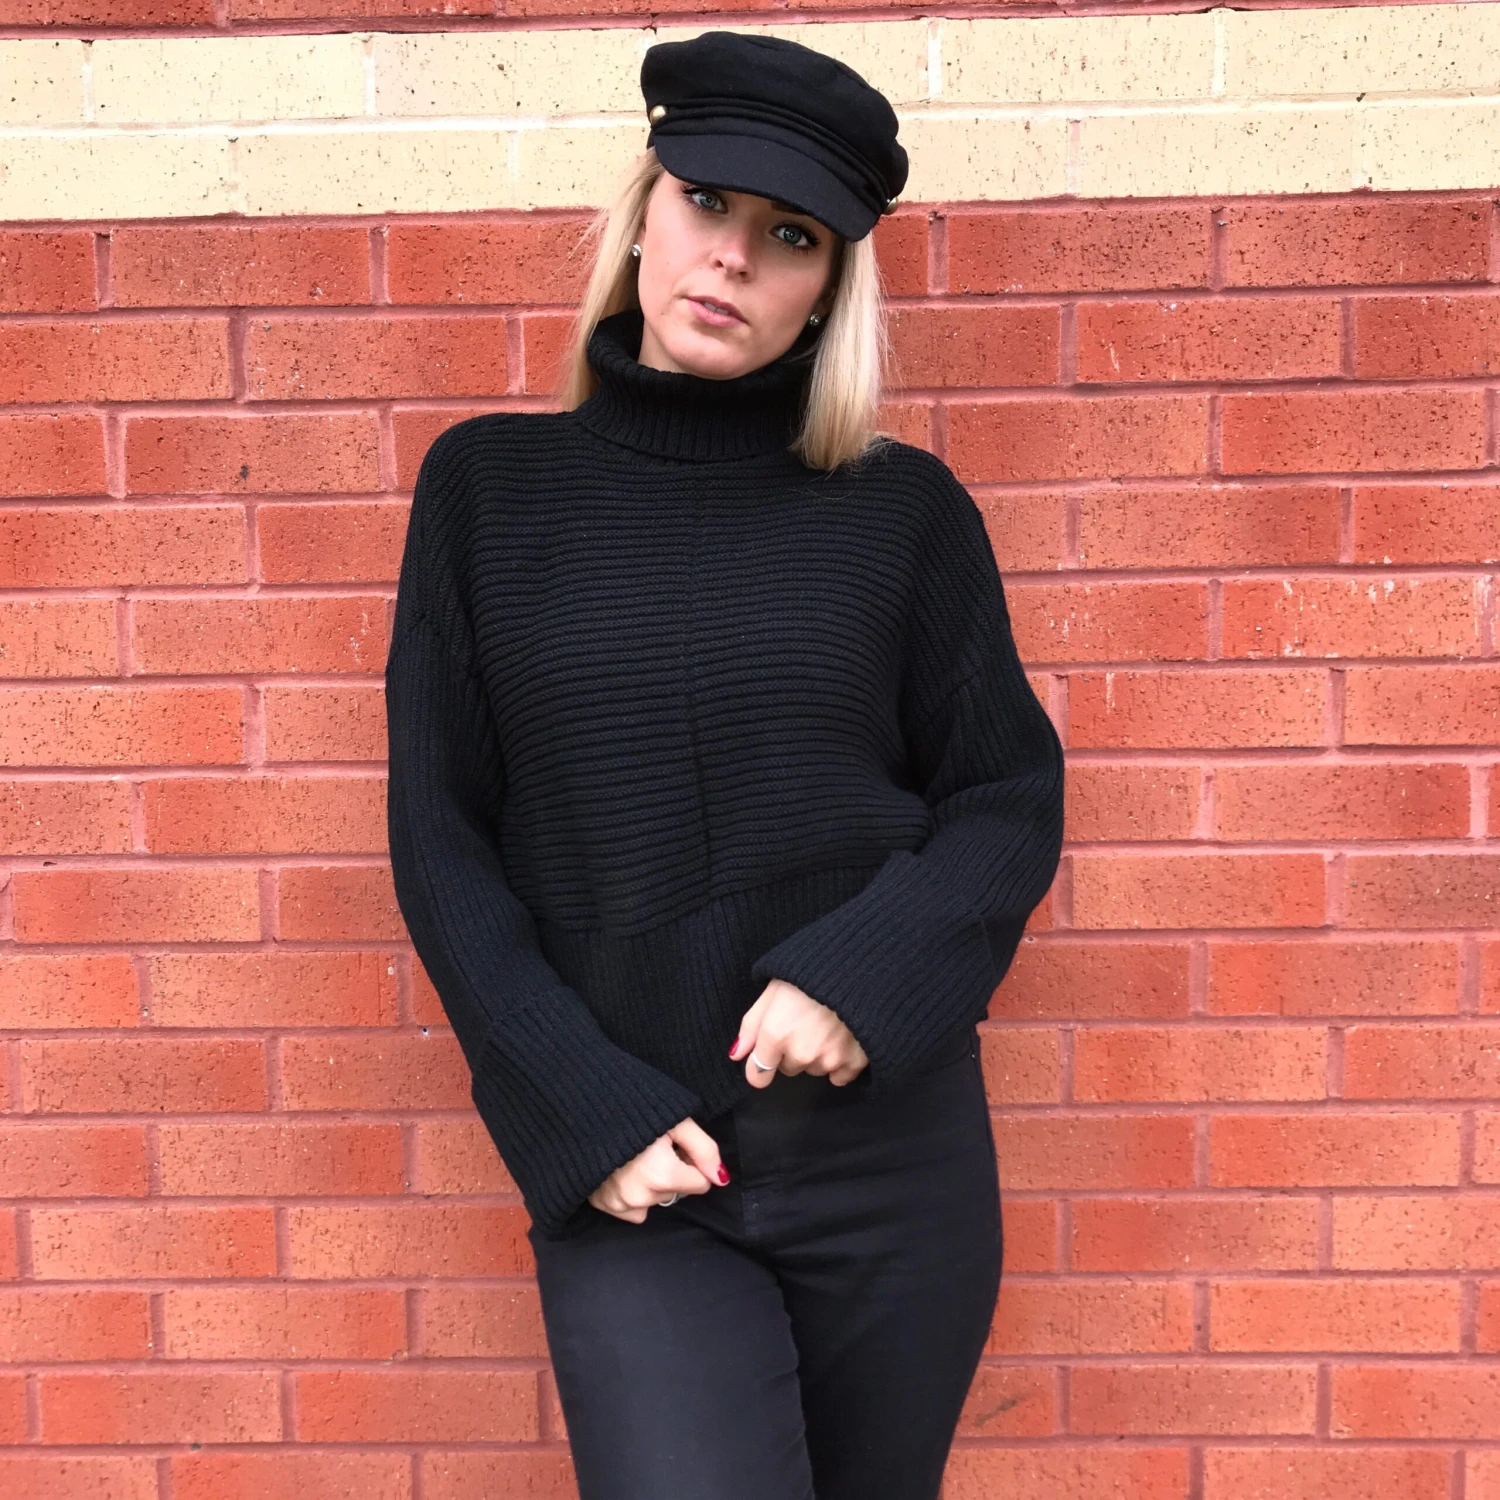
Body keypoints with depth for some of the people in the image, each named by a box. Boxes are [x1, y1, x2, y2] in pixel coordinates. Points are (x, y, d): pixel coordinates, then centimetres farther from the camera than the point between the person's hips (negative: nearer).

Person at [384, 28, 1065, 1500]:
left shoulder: (902, 507, 1)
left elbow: (1011, 797, 5)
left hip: (888, 1152, 1)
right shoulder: (488, 485, 2)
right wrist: (582, 1114, -7)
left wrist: (866, 972, -14)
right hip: (629, 1174, -1)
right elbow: (438, 838, 1)